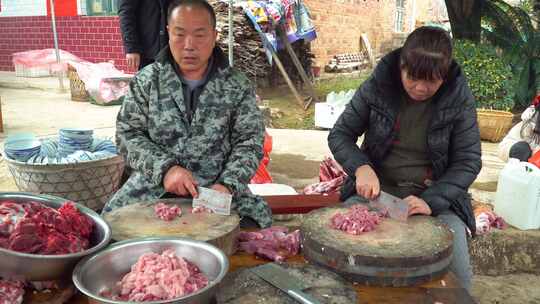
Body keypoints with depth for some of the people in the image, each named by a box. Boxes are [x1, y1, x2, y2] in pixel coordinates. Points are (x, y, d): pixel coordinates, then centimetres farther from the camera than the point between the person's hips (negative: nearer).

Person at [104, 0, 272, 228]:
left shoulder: (237, 86, 2)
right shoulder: (146, 81, 3)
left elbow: (248, 142, -1)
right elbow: (128, 134, 0)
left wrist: (227, 185, -18)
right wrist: (165, 169, -17)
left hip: (218, 187, 0)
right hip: (153, 185, 1)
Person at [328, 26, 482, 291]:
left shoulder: (459, 99, -7)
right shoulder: (377, 86, -6)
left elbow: (468, 161, -5)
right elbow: (339, 134, 1)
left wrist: (432, 201, -21)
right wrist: (361, 167, -19)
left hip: (437, 196, 0)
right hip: (375, 188, 1)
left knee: (457, 274, -21)